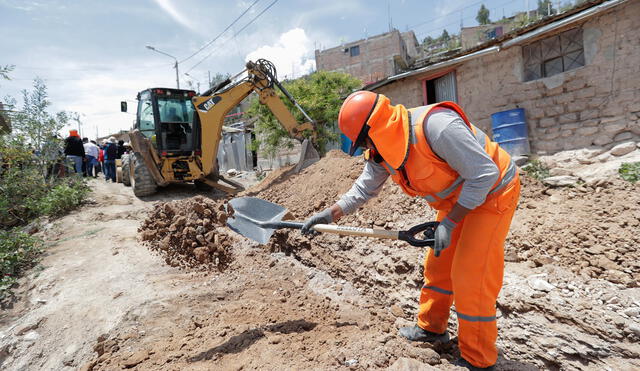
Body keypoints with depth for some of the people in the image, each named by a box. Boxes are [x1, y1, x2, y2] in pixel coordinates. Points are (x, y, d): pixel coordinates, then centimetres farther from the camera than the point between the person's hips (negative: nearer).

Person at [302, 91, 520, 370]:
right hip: (457, 199, 8)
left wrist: (448, 223, -26)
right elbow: (363, 189, 5)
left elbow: (484, 174, -29)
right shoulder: (381, 151, -7)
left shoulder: (436, 126, -34)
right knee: (437, 266, 14)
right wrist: (330, 214, -4)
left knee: (471, 277, -7)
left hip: (492, 192, -8)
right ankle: (432, 327, 35)